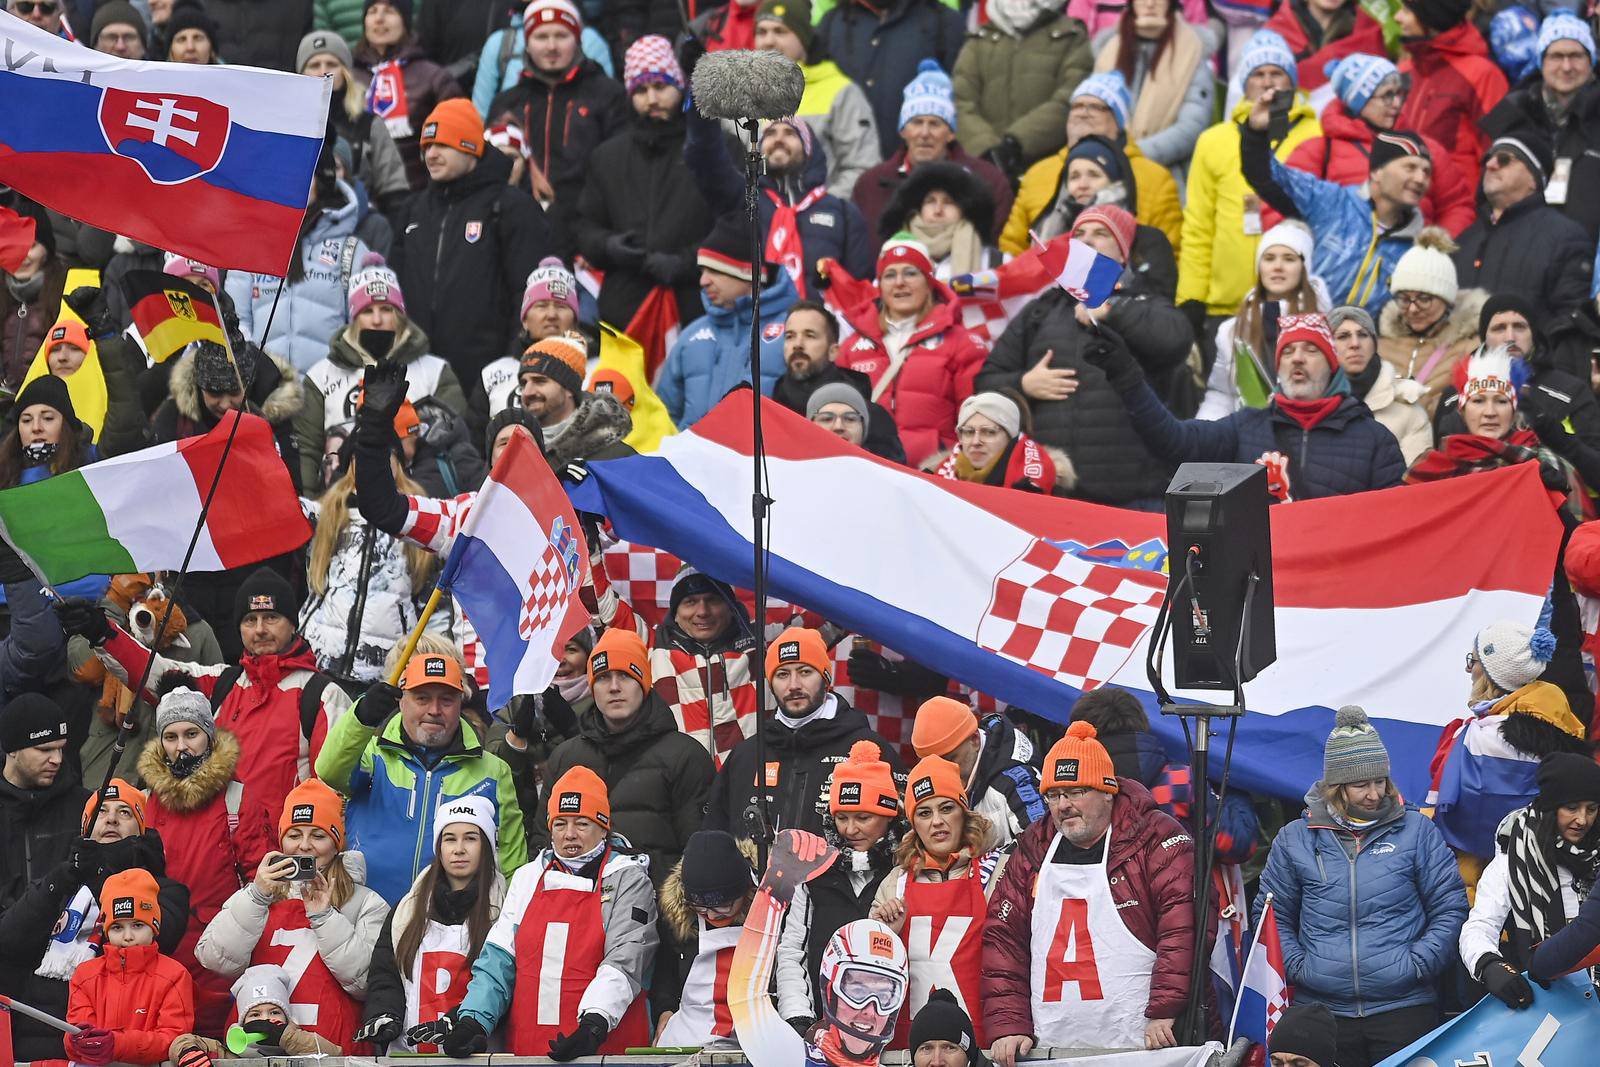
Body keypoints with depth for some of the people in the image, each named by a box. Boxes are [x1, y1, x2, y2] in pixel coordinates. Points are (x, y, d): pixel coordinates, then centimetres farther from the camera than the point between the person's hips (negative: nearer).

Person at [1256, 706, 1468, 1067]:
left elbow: (1449, 907, 4)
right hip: (1322, 1008, 1)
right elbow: (1272, 915, 14)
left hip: (1404, 1007, -1)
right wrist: (1296, 966, -1)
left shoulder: (1417, 830, 4)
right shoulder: (1295, 840, 7)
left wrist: (1418, 963, -7)